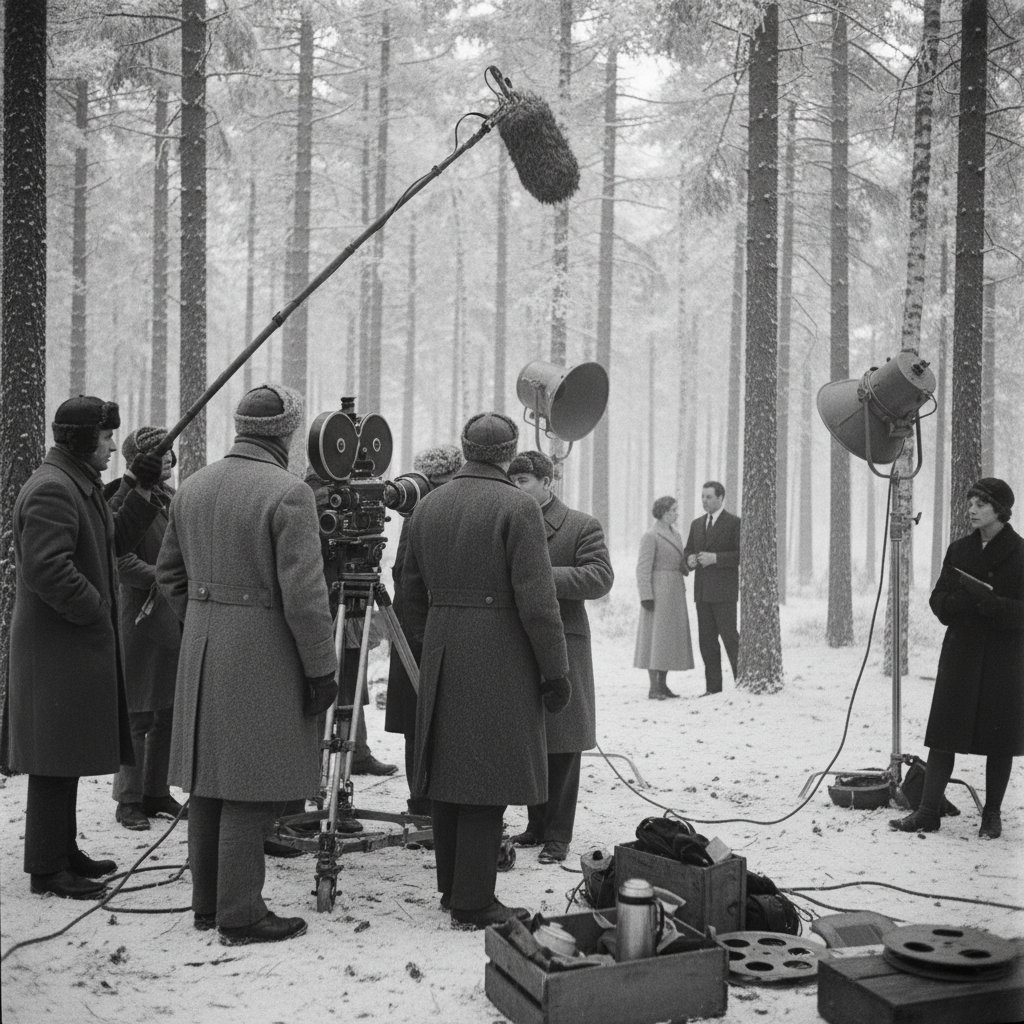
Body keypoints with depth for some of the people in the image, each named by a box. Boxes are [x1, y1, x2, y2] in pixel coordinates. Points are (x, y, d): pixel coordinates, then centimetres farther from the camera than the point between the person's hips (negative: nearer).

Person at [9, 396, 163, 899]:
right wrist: (95, 609, -17)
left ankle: (63, 852, 27)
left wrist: (140, 494, 10)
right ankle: (46, 868, 5)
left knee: (69, 754, 17)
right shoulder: (50, 489, -18)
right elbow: (47, 568, -26)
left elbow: (112, 541, 21)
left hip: (79, 647, 11)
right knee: (55, 758, -3)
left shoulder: (81, 485, 16)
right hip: (56, 648, -11)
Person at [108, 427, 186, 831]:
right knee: (138, 713, -2)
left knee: (168, 713, 10)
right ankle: (129, 800, 8)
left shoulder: (170, 498, 14)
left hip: (177, 619, 7)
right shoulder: (125, 501, -9)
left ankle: (157, 793, 20)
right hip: (142, 619, -7)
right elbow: (124, 563, -16)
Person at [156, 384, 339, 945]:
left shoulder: (192, 488, 8)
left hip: (202, 647, 8)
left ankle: (207, 902, 25)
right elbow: (303, 593, -17)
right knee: (250, 787, -1)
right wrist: (321, 667, -10)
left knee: (209, 779, 14)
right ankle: (240, 915, 6)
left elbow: (169, 572, 16)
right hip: (263, 652, -7)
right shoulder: (288, 493, -15)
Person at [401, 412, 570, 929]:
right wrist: (554, 671, -8)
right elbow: (536, 600, -14)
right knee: (486, 778, -3)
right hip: (499, 657, -7)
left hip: (440, 657, 7)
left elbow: (412, 591, 15)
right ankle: (473, 903, 1)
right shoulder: (518, 507, -10)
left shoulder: (428, 505, 9)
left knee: (447, 773, 14)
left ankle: (453, 887, 26)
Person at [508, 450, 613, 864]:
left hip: (562, 646, -5)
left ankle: (558, 835, 8)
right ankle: (536, 825, 23)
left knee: (561, 747, 0)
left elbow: (601, 578, -13)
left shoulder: (582, 527, -2)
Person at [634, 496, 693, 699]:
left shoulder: (675, 534, 15)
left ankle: (663, 685, 15)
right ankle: (653, 688, -3)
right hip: (658, 592, -8)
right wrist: (646, 596, -19)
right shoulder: (651, 536, -10)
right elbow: (643, 568, -14)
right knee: (656, 637, -6)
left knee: (671, 637, 9)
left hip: (675, 591, 8)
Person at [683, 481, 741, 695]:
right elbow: (688, 551, 20)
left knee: (729, 636, -8)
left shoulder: (734, 523, -3)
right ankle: (713, 687, 9)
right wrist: (690, 560, -3)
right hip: (702, 591, 6)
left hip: (724, 591, -6)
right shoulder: (697, 524, 16)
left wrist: (715, 558, -18)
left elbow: (741, 555, -9)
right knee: (707, 640, 5)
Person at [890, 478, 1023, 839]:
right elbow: (938, 600, 8)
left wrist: (988, 601, -26)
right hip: (961, 654, 3)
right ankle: (928, 812, 4)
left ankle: (992, 815, 19)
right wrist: (962, 601, -13)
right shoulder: (959, 550, 7)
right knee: (943, 733, 0)